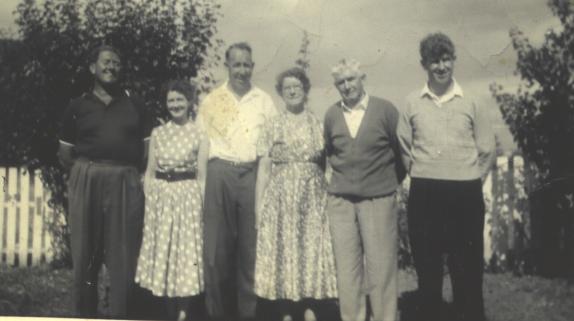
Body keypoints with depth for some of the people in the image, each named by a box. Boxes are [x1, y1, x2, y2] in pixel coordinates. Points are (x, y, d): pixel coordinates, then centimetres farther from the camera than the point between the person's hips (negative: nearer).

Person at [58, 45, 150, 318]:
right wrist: (88, 166, 1)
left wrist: (124, 166, 1)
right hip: (87, 181, 0)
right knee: (86, 252, 6)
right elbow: (65, 154, 9)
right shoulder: (78, 106, 7)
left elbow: (146, 147, 10)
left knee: (123, 254, 2)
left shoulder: (133, 104, 10)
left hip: (125, 183, 0)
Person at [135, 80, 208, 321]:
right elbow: (149, 172, 8)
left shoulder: (199, 135, -2)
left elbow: (202, 176, -3)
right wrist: (148, 199, -1)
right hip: (160, 196, 3)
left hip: (187, 196, -3)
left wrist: (203, 205, -9)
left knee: (185, 249, 1)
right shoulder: (157, 133, 7)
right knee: (162, 249, 7)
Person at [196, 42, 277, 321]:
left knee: (251, 247, 4)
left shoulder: (264, 101, 9)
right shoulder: (210, 101, 8)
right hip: (220, 174, 0)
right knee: (216, 247, 1)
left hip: (254, 174, 0)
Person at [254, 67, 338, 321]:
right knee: (283, 251, 1)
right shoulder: (272, 127, 5)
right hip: (281, 198, 0)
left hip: (312, 197, 1)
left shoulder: (318, 125, 6)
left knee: (313, 250, 0)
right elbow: (263, 169, 3)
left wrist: (331, 200, -2)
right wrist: (259, 207, -3)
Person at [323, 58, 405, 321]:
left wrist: (392, 181, 10)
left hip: (379, 200, -3)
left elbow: (401, 150, 4)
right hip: (340, 201, 3)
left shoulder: (385, 110, -3)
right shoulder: (332, 115, 6)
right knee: (347, 267, 5)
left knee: (381, 267, -1)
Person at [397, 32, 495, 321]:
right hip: (424, 195, 1)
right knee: (427, 267, 9)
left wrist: (470, 180, 4)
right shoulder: (412, 103, 4)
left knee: (467, 269, 3)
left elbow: (487, 149, 6)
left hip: (465, 196, -1)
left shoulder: (470, 103, 3)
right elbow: (404, 148, 10)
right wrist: (420, 174, 6)